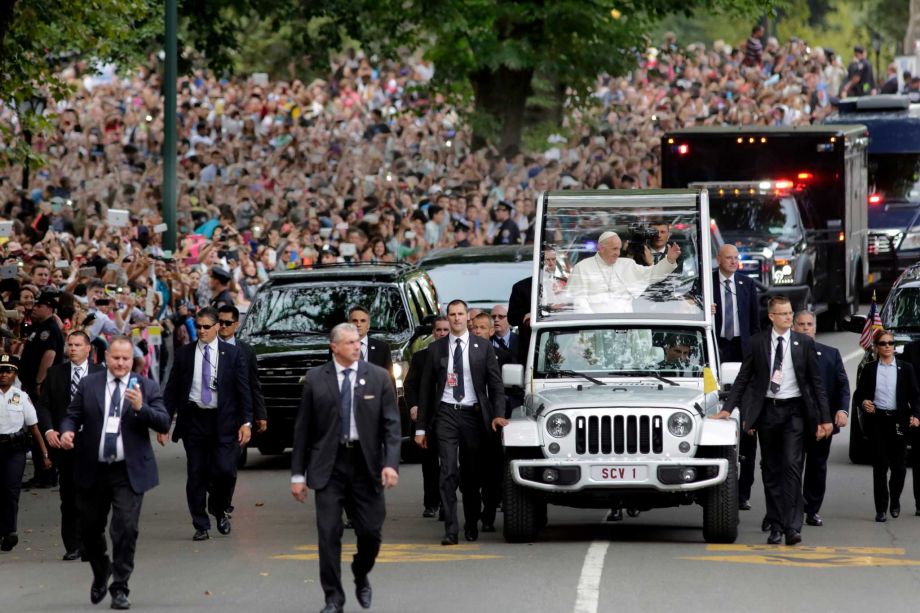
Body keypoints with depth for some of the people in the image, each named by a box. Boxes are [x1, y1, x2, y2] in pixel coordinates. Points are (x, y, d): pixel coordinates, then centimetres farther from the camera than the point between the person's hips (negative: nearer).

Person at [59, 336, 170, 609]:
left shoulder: (147, 387, 1)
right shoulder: (88, 384, 5)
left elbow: (164, 424, -6)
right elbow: (72, 415, 8)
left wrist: (141, 408, -23)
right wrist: (67, 431, -14)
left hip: (129, 472, -2)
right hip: (93, 471, 2)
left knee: (126, 530, -10)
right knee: (90, 528, 13)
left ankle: (120, 588, -1)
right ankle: (101, 573, 40)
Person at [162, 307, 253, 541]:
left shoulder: (232, 354, 3)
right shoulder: (184, 354, 6)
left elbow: (244, 389, 3)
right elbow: (172, 390, 7)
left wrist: (246, 422, -5)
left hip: (224, 421, -1)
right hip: (193, 419, 1)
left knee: (225, 470, -11)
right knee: (196, 475, 2)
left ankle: (219, 508, 18)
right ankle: (201, 526, 11)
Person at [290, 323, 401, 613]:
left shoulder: (378, 378, 3)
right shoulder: (315, 380, 2)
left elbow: (391, 424, -1)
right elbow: (302, 429, 4)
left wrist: (391, 463, -15)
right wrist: (298, 474, 1)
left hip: (366, 464, 1)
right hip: (329, 465, -1)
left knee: (371, 532, 3)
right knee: (329, 533, -5)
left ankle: (361, 578, 32)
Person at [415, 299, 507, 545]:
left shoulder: (483, 347, 5)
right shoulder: (436, 349, 7)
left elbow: (496, 384, 5)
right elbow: (426, 388, 9)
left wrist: (498, 414, -10)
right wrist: (421, 426, 6)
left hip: (473, 414, 0)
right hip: (446, 414, 0)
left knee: (472, 473, 7)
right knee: (449, 472, -11)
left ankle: (472, 525, 23)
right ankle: (451, 529, -14)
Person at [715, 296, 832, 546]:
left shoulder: (804, 343, 3)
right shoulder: (758, 343, 4)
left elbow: (816, 382, 6)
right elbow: (743, 378, 9)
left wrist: (824, 418, 3)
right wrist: (728, 408, 0)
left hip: (794, 410, -2)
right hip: (767, 410, 2)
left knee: (792, 466, -14)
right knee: (771, 470, 6)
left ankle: (793, 526, -18)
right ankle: (775, 526, 12)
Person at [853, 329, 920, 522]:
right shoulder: (869, 369, 8)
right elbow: (858, 395, 8)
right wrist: (863, 403, -15)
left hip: (897, 420, 0)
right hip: (876, 419, 0)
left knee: (898, 464, 2)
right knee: (880, 465, -2)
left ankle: (895, 501, 26)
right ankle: (881, 508, 1)